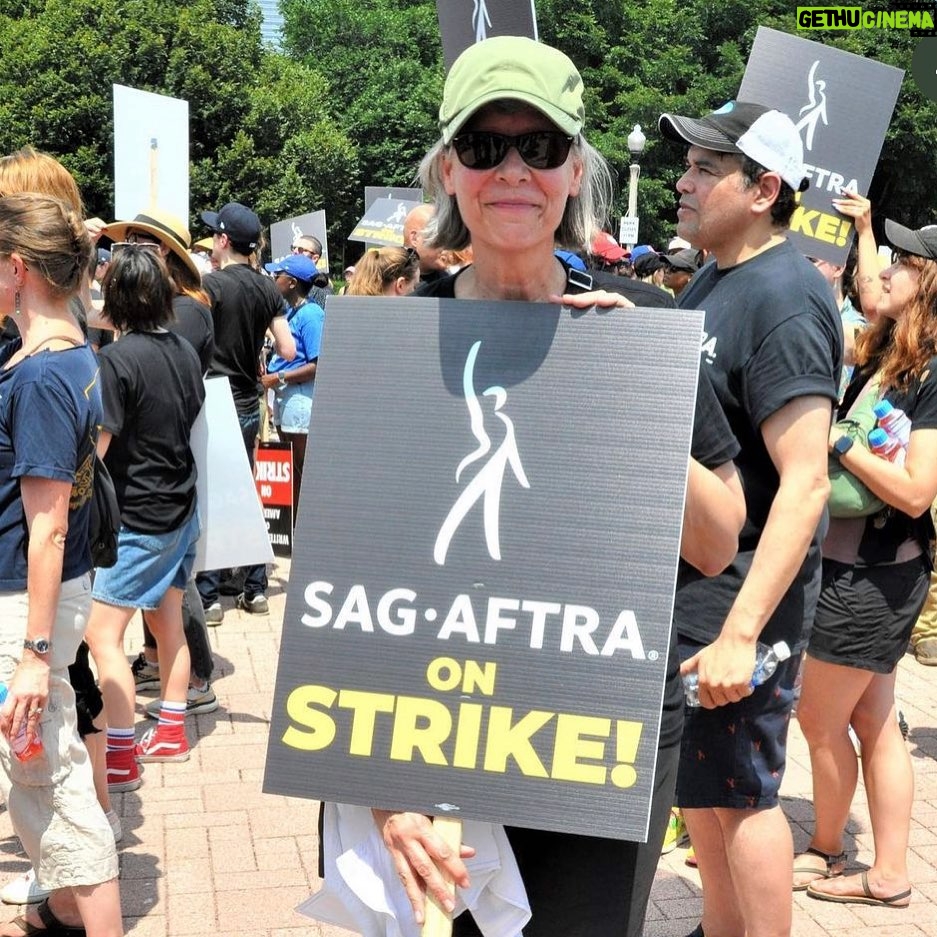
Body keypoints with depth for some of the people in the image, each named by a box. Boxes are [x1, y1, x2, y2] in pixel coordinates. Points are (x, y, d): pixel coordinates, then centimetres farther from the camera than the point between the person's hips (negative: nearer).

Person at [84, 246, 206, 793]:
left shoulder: (118, 360, -20)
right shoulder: (185, 351, 2)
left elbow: (93, 449, -19)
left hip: (137, 520, -8)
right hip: (182, 511, 8)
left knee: (103, 633, -4)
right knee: (168, 623, 17)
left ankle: (121, 760, -3)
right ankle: (172, 733, 27)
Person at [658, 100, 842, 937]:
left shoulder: (783, 298, -19)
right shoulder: (713, 279, 9)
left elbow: (805, 482, -25)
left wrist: (741, 631, -29)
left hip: (740, 594, -9)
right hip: (688, 584, 9)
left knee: (739, 793, 1)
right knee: (699, 783, 19)